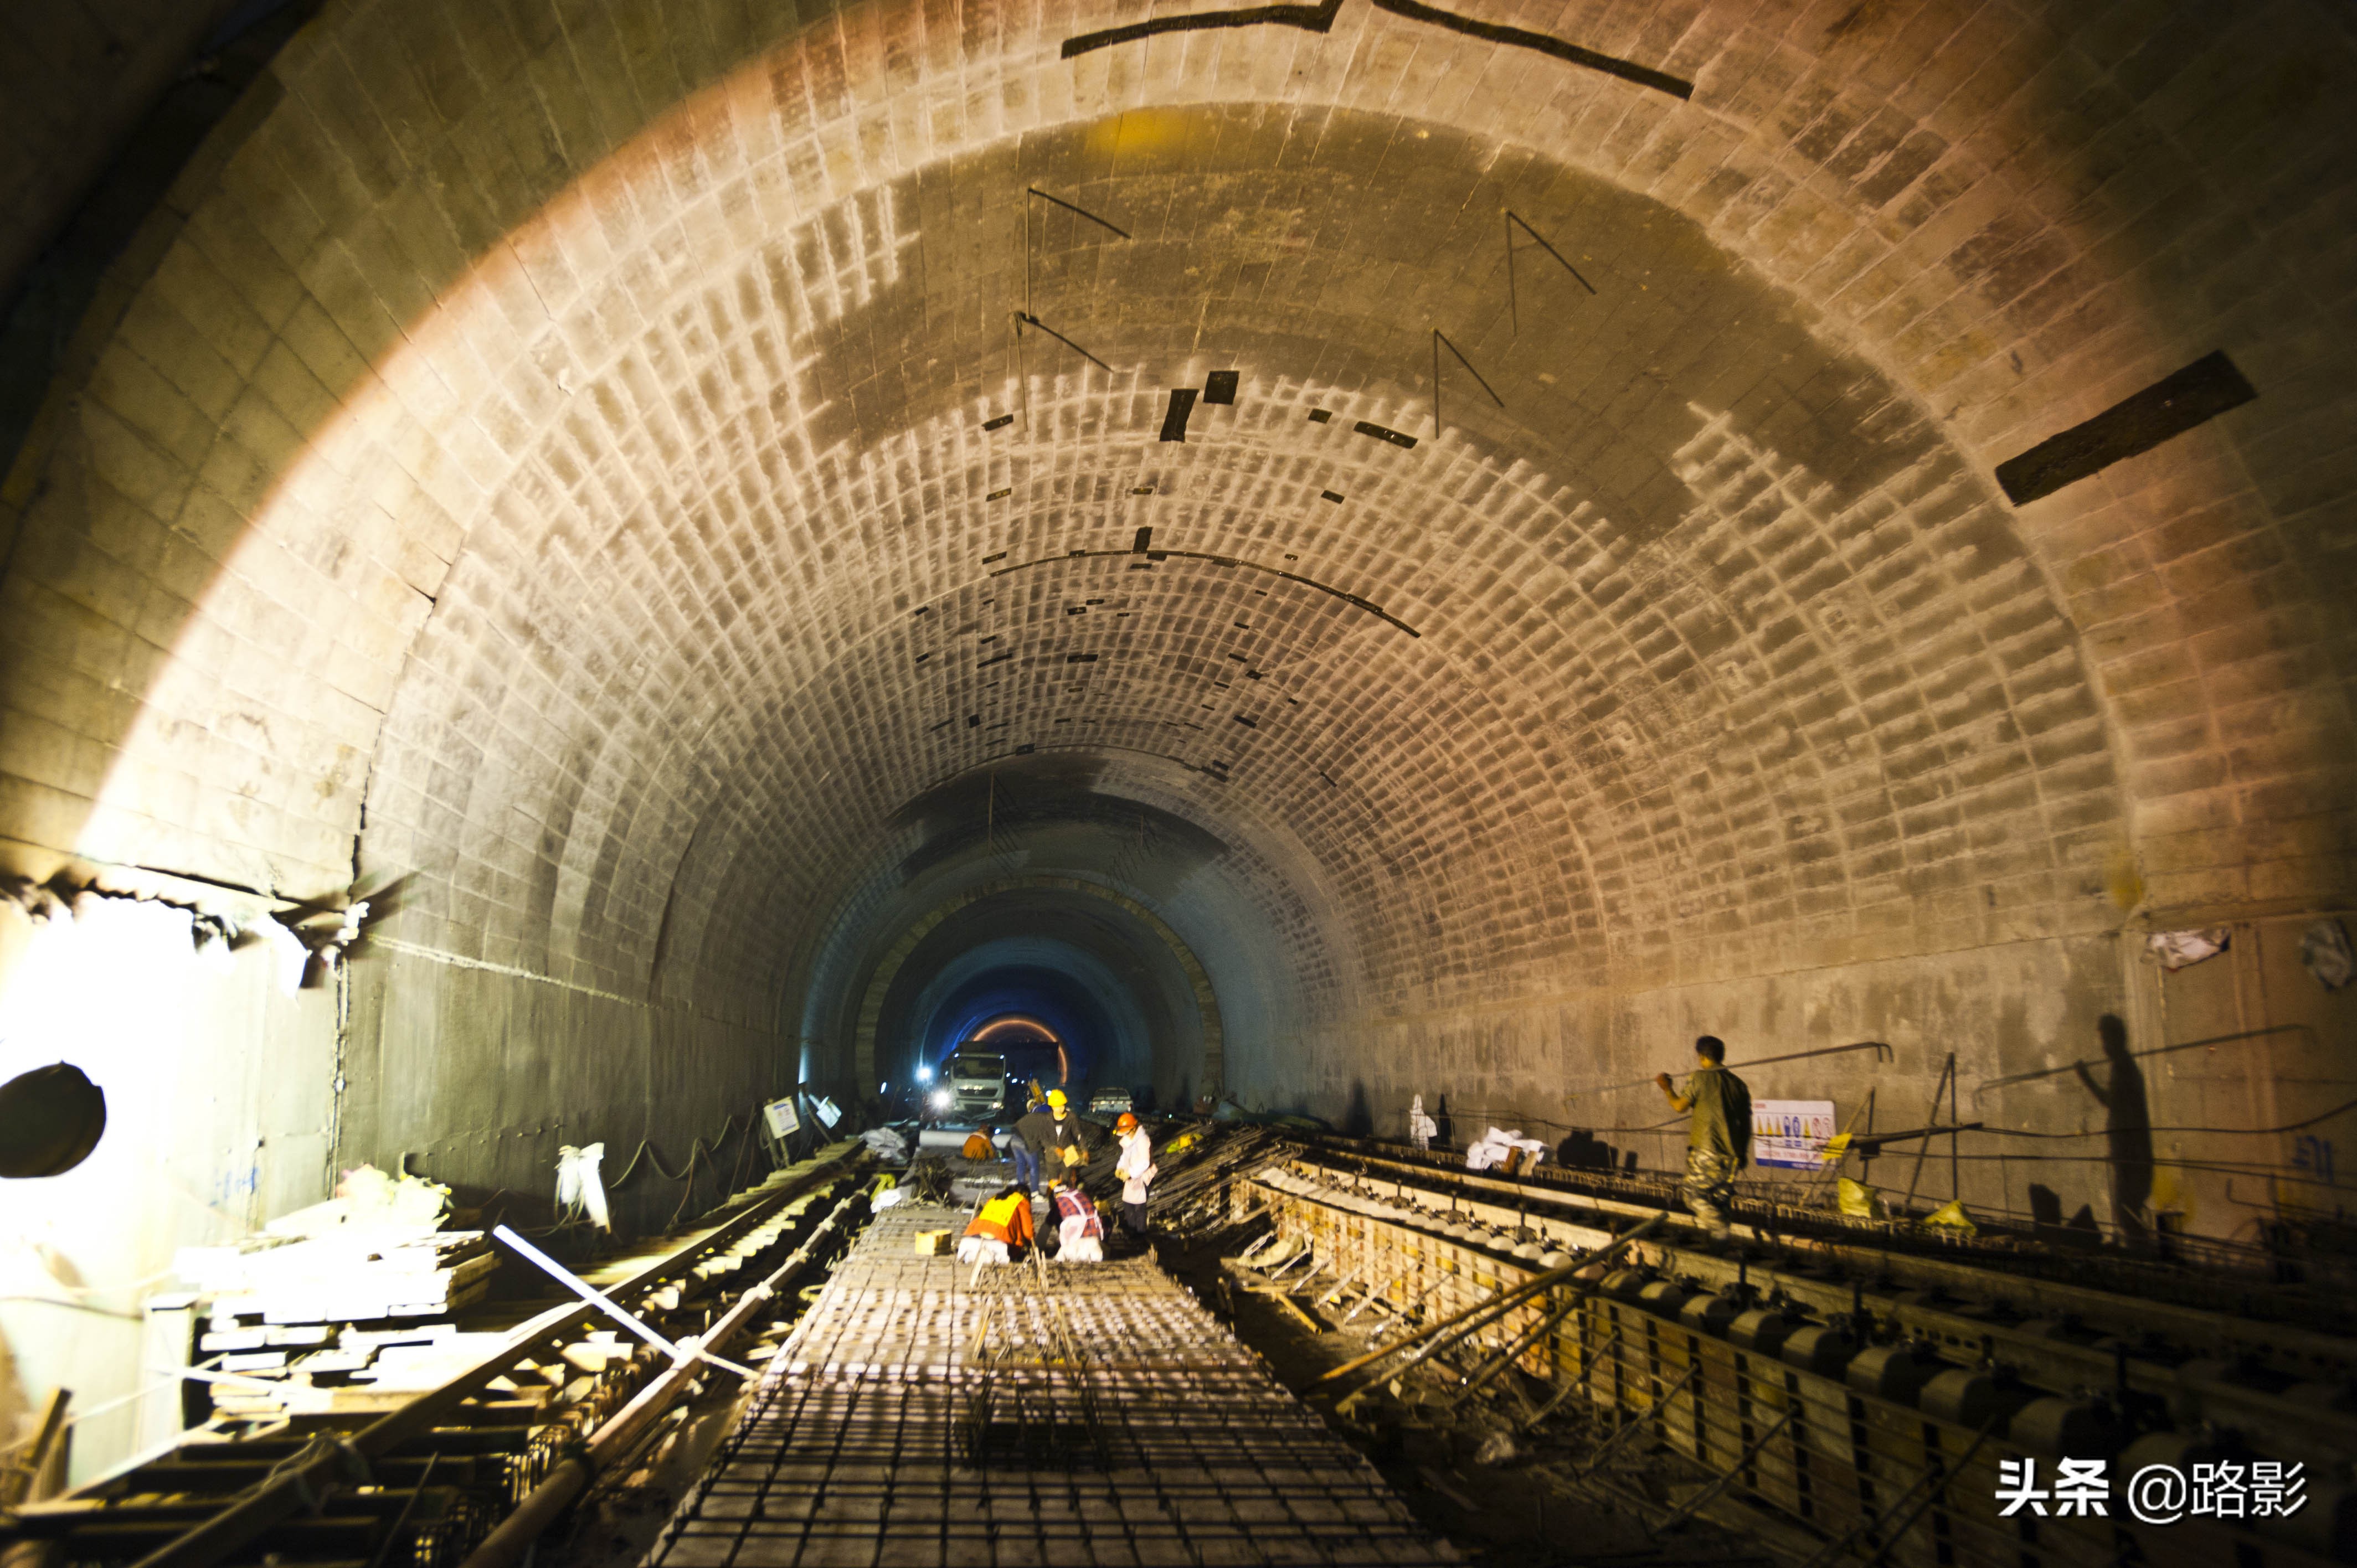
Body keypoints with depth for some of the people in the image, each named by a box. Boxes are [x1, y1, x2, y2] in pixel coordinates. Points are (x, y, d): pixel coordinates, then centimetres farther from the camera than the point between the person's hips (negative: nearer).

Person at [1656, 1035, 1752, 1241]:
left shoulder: (1700, 1078, -7)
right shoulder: (1738, 1084, 10)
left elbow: (1679, 1106, -2)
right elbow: (1746, 1122, 12)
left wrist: (1666, 1088, 16)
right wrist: (1743, 1152, 20)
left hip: (1705, 1148, -6)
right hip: (1731, 1153, 6)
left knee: (1695, 1195, 3)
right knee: (1718, 1196, 17)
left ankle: (1719, 1228, -15)